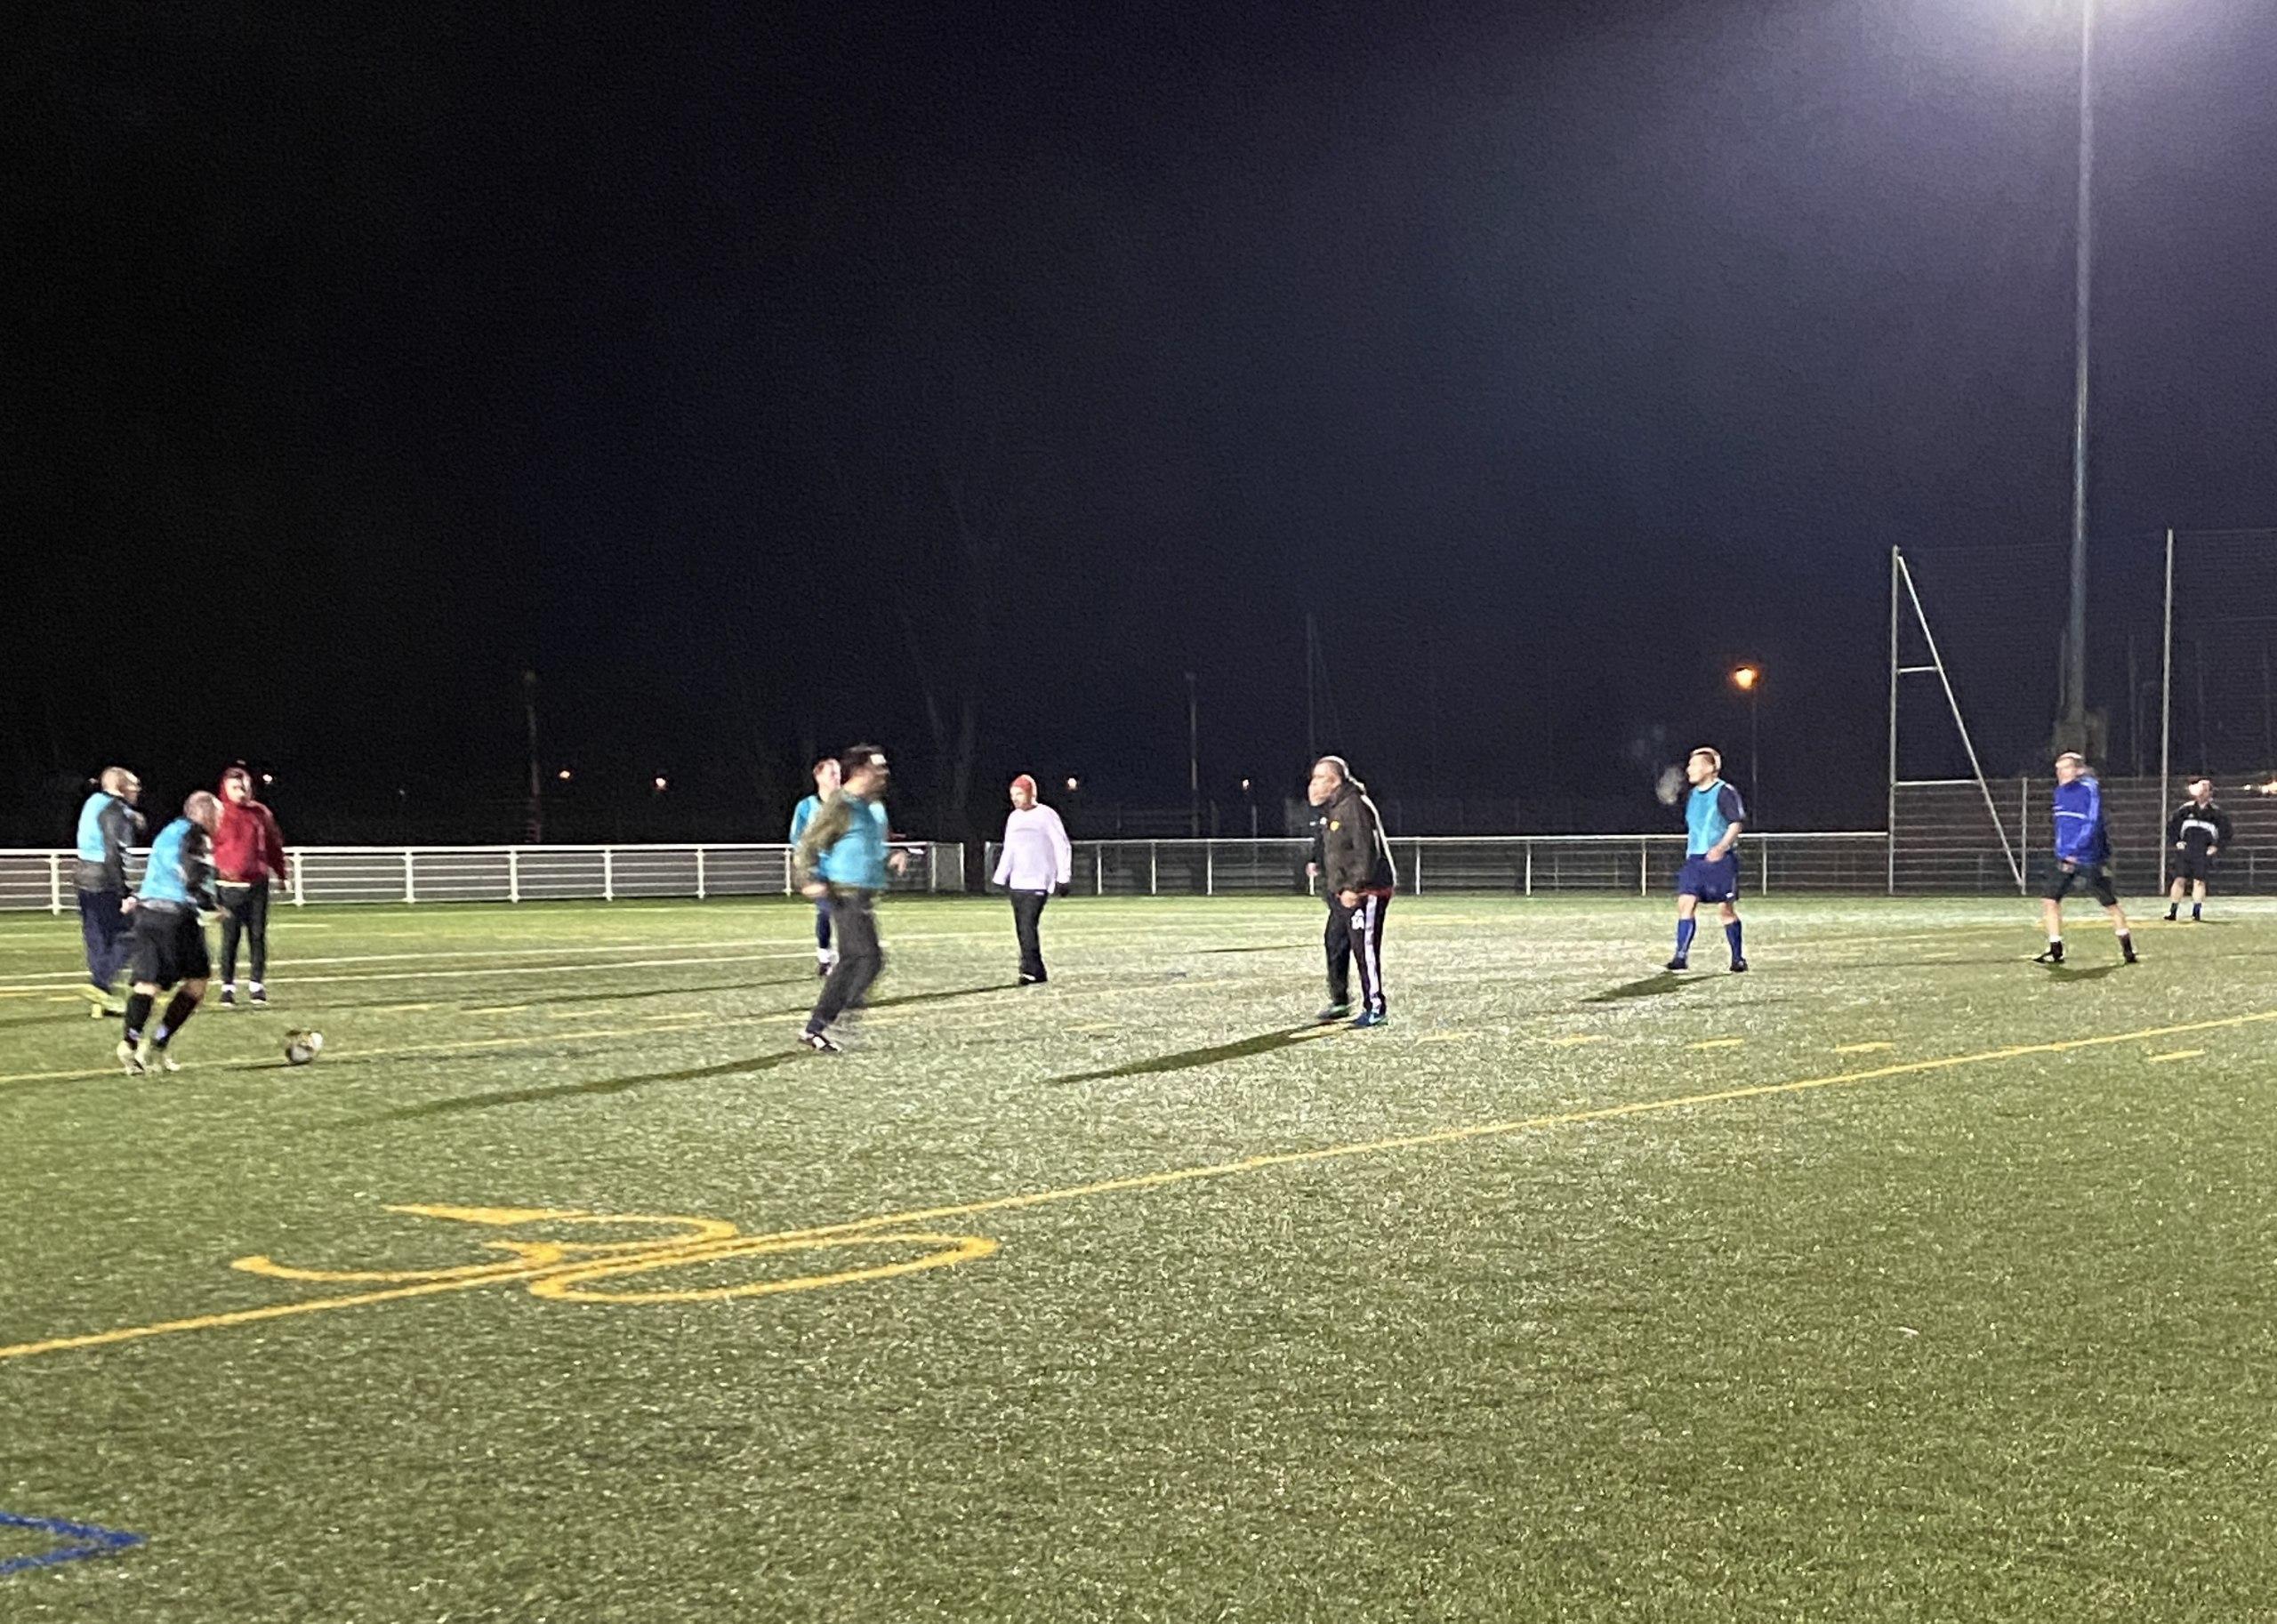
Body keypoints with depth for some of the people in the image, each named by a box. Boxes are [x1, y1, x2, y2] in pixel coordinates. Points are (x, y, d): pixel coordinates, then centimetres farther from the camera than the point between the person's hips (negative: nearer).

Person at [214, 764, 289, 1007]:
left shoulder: (261, 813, 6)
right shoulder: (218, 814, -2)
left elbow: (274, 844, 14)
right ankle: (228, 987, 7)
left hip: (258, 884, 2)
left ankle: (257, 985, 12)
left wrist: (280, 874, 15)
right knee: (230, 937, 0)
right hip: (230, 885, -2)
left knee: (258, 936, 4)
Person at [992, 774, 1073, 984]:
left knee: (1028, 924, -18)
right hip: (1017, 883, 7)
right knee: (1021, 928, 3)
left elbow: (1063, 848, -6)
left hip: (1038, 882, -7)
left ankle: (1032, 971, -18)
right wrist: (1001, 878, 17)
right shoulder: (1014, 818, 15)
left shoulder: (1046, 815, -6)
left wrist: (1063, 878, -11)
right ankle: (1035, 974, 7)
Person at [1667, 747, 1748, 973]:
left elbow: (1737, 823, -17)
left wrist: (1721, 846, -29)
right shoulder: (1693, 795, 16)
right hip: (1694, 859, 6)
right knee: (1685, 903, -9)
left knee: (1726, 909, 0)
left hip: (1720, 859, -6)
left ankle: (1739, 958, 12)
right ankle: (1682, 956, -11)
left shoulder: (1724, 792, -8)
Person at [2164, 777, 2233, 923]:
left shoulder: (2216, 812, 1)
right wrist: (2176, 841, 6)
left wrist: (2216, 847, -1)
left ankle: (2197, 913, -3)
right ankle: (2172, 911, 1)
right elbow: (2171, 825, 14)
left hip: (2204, 852, -2)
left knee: (2199, 881, -7)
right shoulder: (2186, 808, 5)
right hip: (2186, 849, 2)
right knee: (2180, 879, -3)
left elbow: (2226, 833, 8)